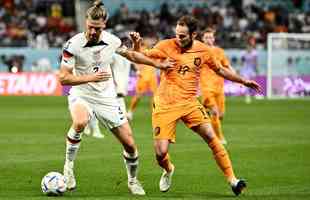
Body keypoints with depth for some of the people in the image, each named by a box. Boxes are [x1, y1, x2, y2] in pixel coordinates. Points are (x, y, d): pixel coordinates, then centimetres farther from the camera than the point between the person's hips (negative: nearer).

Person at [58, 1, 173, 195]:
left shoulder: (112, 40, -7)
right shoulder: (73, 44, -18)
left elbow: (131, 55, 14)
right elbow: (63, 78, -17)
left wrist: (158, 64, 18)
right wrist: (90, 78, -29)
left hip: (107, 98, 4)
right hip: (81, 96, -3)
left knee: (129, 144, 2)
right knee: (79, 123, -39)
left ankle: (133, 181, 30)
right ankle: (69, 166, -18)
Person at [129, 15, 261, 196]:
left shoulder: (204, 50, 1)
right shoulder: (167, 46, -7)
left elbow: (220, 70, 17)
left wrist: (244, 81, 21)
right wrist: (136, 45, -28)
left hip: (189, 103, 2)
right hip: (165, 105, -2)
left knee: (211, 137, -16)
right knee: (161, 153, -9)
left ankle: (232, 179, -8)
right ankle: (168, 170, 28)